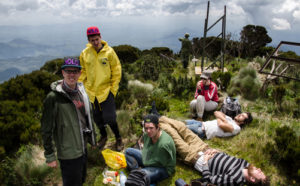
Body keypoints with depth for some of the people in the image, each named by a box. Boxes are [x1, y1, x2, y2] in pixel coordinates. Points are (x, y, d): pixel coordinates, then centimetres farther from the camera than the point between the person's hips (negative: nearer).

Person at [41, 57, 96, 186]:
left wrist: (92, 139, 16)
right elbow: (46, 129, -14)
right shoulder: (54, 97, -17)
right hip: (68, 153, -7)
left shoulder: (82, 91, 3)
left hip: (83, 148, 7)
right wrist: (49, 156, -12)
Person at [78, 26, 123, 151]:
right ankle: (103, 136, 39)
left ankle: (118, 138, 19)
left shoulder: (109, 52, -8)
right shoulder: (84, 53, 0)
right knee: (97, 117, 14)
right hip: (91, 91, 4)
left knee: (109, 118, -6)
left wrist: (113, 89, -7)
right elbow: (83, 71, 10)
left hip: (106, 90, -3)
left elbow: (116, 71, -3)